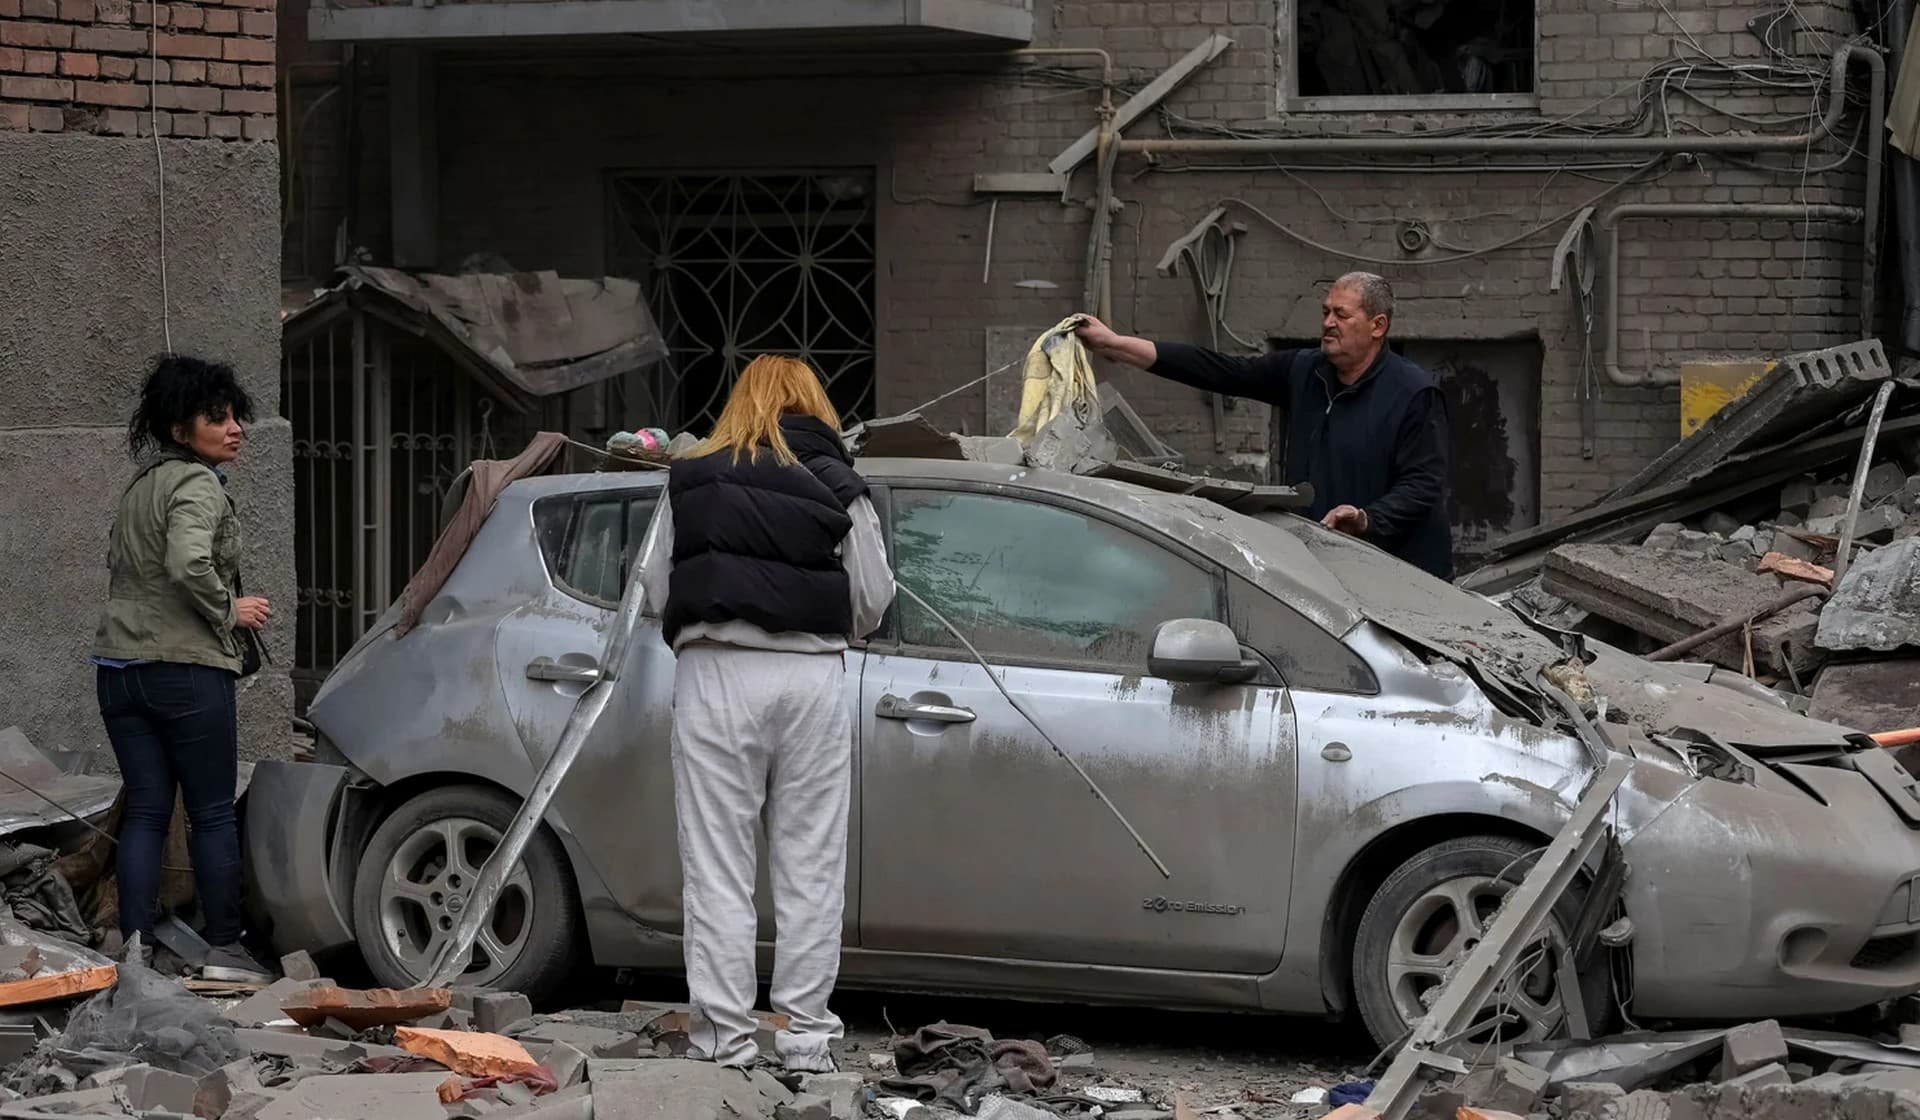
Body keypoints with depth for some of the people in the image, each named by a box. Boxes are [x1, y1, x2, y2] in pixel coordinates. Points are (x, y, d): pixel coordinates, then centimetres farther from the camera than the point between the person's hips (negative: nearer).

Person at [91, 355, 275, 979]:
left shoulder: (141, 485, 16)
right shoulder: (197, 485, -12)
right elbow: (189, 564, -27)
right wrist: (229, 610, -12)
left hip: (120, 667, 8)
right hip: (188, 669, -8)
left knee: (145, 810, 8)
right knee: (212, 813, 3)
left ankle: (135, 945, 2)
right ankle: (223, 947, 7)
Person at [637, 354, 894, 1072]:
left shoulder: (691, 481, 6)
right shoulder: (836, 487, 6)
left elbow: (653, 587, 5)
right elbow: (873, 601, 4)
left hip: (716, 672, 0)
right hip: (812, 675, 0)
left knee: (718, 868, 2)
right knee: (810, 866, 7)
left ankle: (725, 1037, 0)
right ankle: (805, 1036, 6)